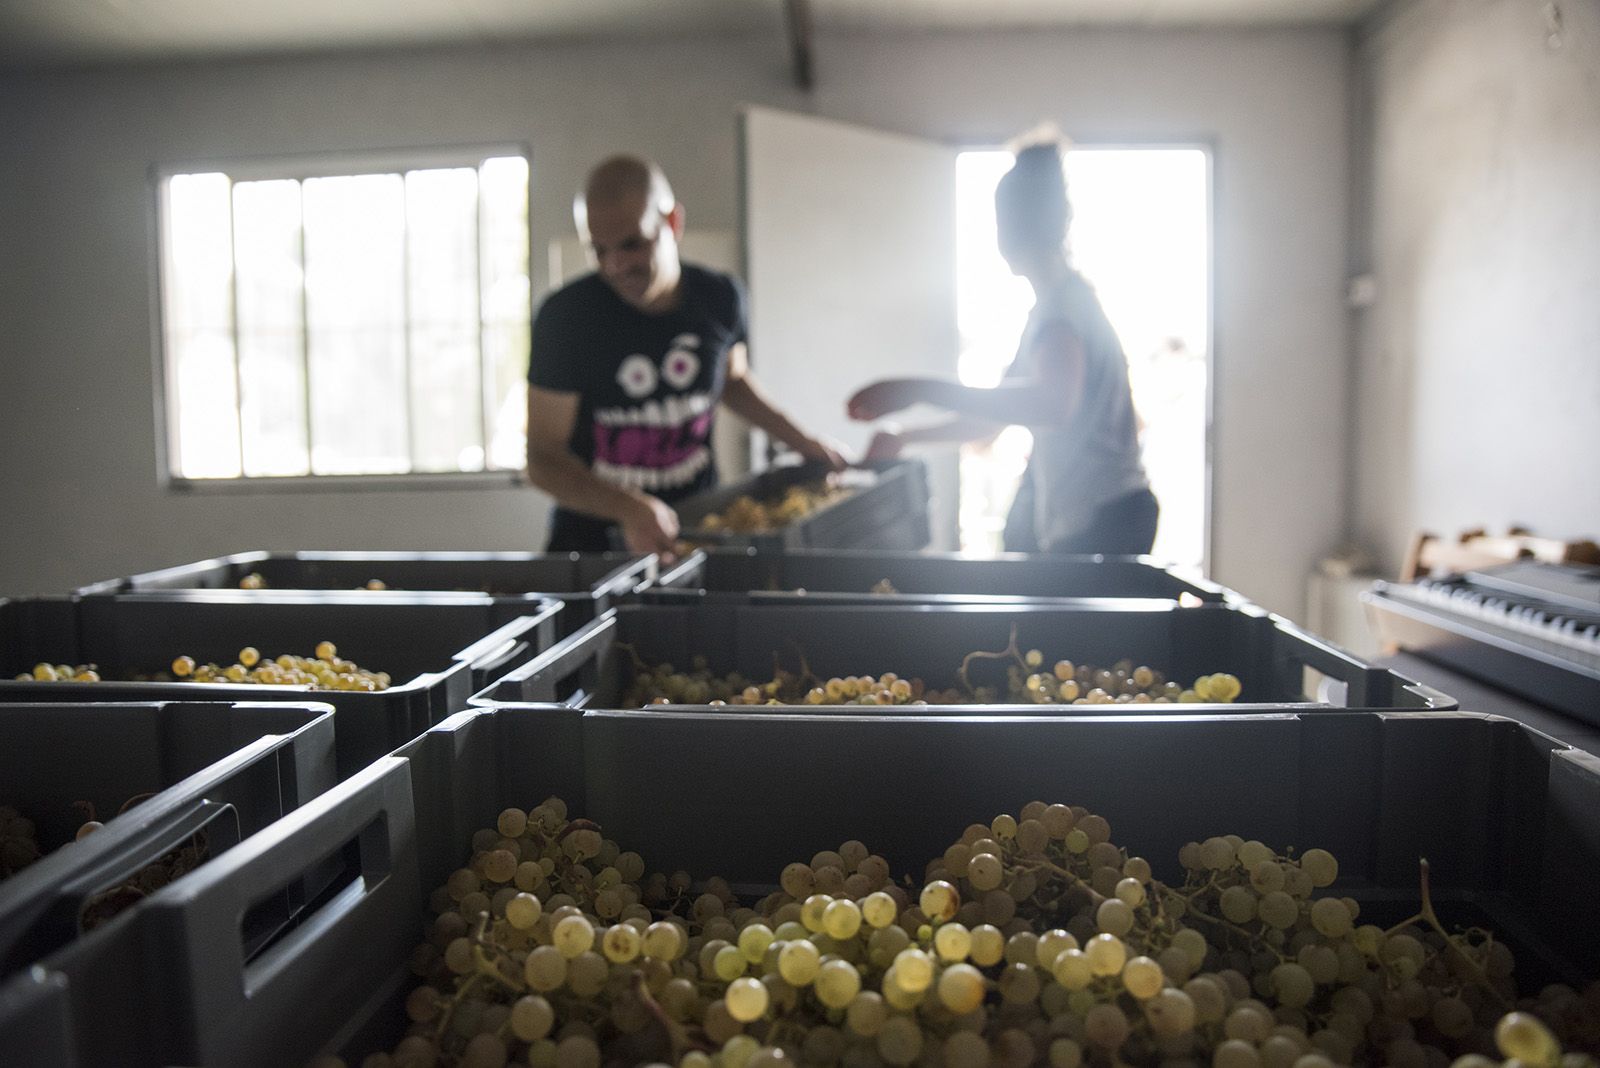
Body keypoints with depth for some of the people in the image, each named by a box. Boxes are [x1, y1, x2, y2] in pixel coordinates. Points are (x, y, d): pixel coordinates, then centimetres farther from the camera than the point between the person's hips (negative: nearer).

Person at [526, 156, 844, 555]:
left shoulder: (720, 298, 0)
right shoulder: (564, 316, -11)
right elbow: (543, 457, -11)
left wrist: (801, 441, 17)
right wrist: (630, 508, -27)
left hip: (696, 529, 4)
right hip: (592, 537, -3)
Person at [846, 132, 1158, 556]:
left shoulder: (1062, 302, -15)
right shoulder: (1054, 302, 17)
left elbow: (1052, 404, -36)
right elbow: (1002, 413, 25)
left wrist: (921, 390, -40)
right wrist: (907, 437, 24)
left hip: (1102, 522, -9)